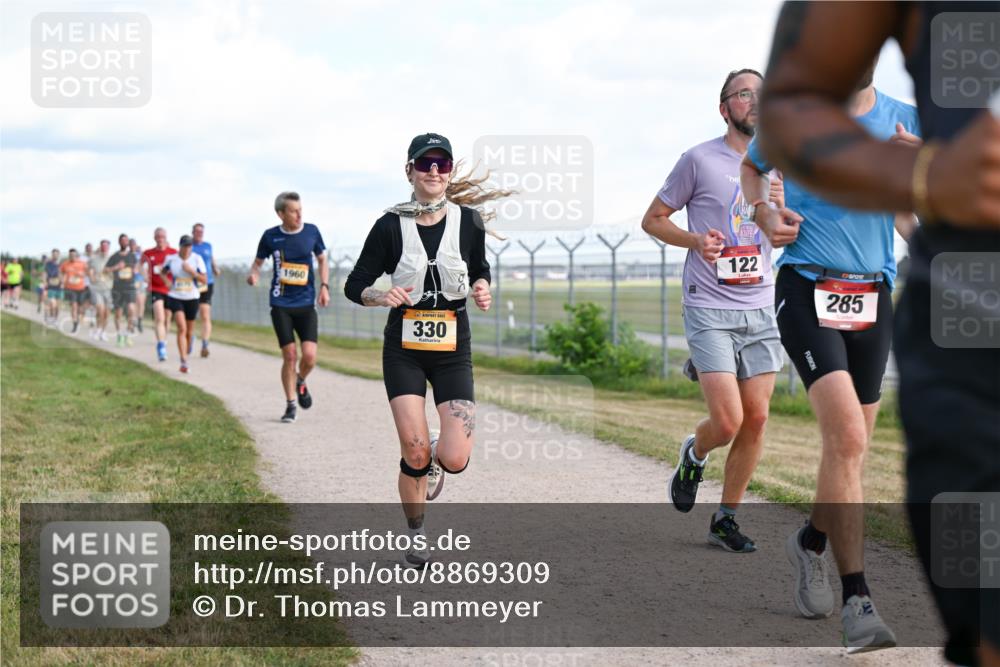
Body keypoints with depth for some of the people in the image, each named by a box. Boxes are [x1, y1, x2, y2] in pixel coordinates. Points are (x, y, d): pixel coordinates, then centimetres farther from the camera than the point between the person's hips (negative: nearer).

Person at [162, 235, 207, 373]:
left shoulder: (197, 259, -4)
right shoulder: (171, 258, -3)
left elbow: (204, 280, -5)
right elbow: (163, 272, 16)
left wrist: (191, 271, -19)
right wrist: (166, 280, -3)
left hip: (192, 298, 1)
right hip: (175, 298, -1)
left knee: (189, 330, 11)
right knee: (182, 328, -17)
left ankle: (187, 350, 39)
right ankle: (183, 362, -22)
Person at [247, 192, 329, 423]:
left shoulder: (311, 231, 1)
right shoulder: (271, 236, -2)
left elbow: (322, 259, 15)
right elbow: (258, 262, 10)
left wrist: (324, 286, 2)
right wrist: (253, 274, -12)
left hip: (306, 304, 1)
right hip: (281, 305, -1)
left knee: (309, 355, -11)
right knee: (289, 356, -4)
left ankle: (300, 383, 23)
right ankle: (290, 405, 12)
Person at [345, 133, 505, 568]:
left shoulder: (468, 221, -4)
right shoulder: (391, 225, -7)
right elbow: (354, 286, -1)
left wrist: (481, 289, -9)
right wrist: (381, 297, -22)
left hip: (453, 350, 1)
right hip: (404, 349, -1)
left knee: (455, 461, -11)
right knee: (415, 454, -9)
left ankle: (436, 458, 28)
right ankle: (416, 538, 16)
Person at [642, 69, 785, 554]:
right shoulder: (699, 160, -4)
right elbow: (653, 220, 3)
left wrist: (780, 210, -3)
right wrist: (694, 240, -14)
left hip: (760, 309, 5)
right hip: (709, 309, -5)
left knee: (756, 419, 1)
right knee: (728, 421, -13)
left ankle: (726, 518, 16)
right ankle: (694, 454, 22)